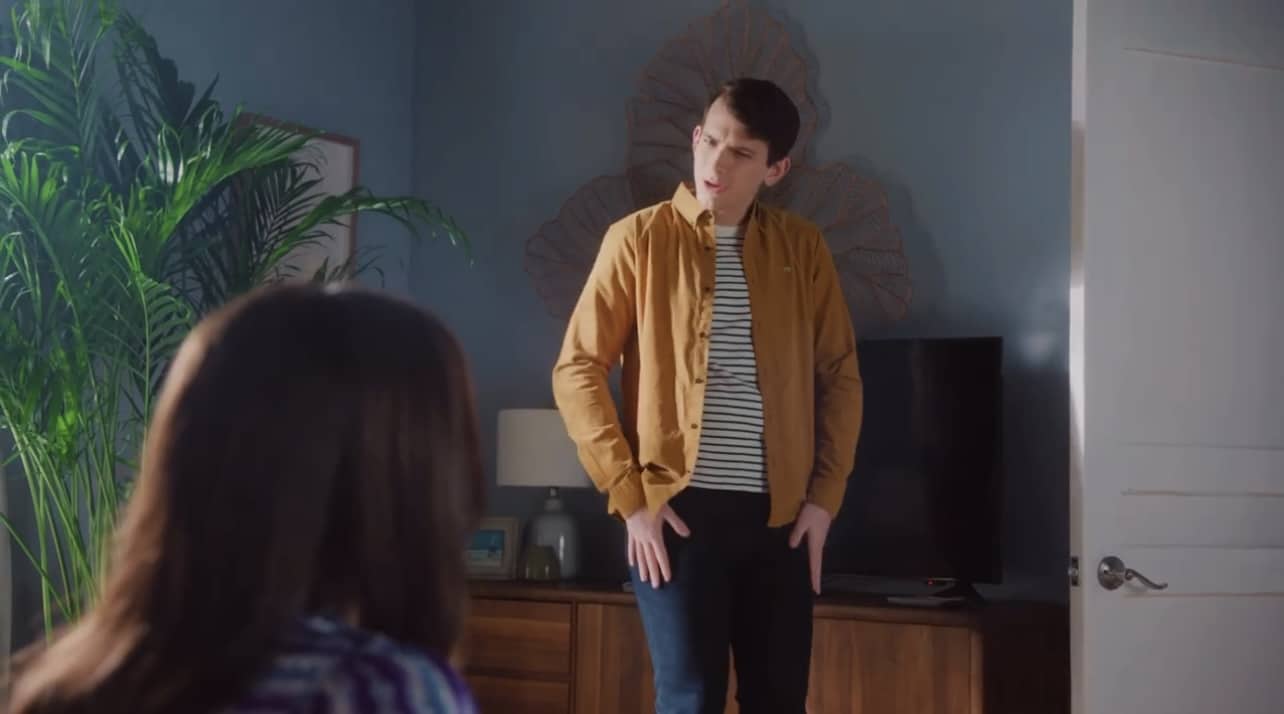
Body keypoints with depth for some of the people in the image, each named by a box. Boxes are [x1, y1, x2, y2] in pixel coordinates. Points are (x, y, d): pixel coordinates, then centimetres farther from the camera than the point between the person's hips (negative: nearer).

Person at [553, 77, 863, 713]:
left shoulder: (803, 247, 7)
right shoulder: (639, 238, -1)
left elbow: (840, 374, 11)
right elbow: (577, 371, -3)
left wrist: (825, 494, 3)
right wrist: (630, 496, -8)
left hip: (780, 513, 3)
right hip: (677, 508, -3)